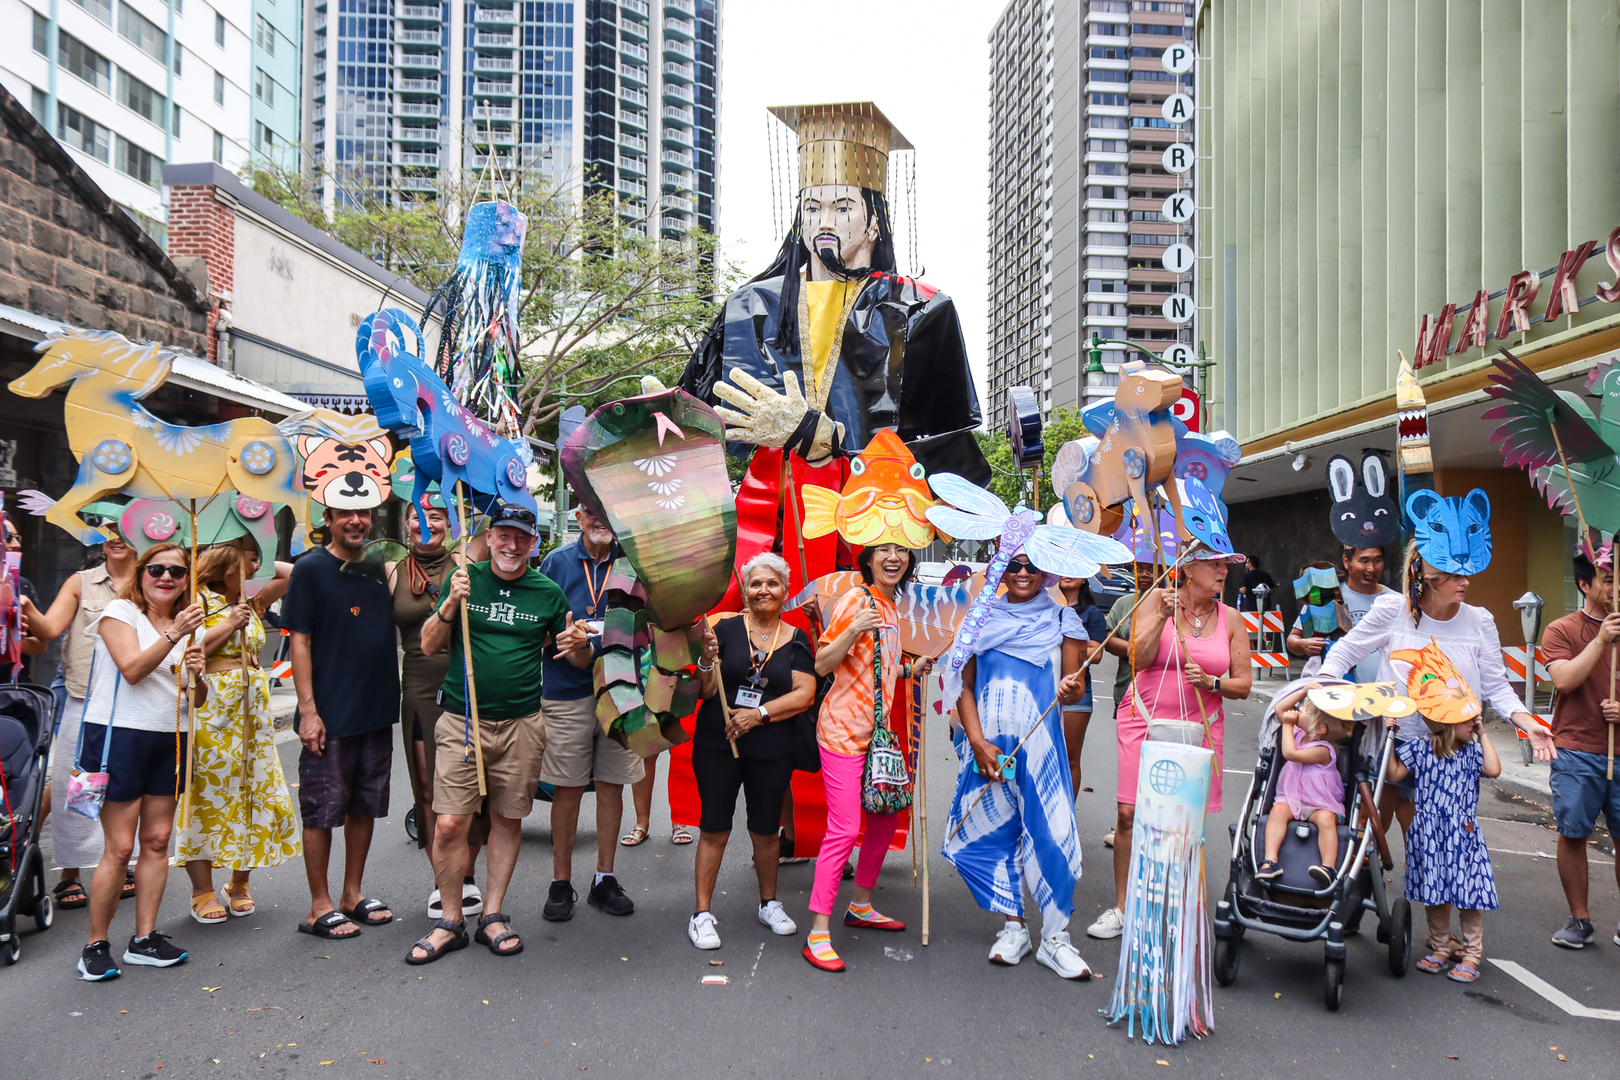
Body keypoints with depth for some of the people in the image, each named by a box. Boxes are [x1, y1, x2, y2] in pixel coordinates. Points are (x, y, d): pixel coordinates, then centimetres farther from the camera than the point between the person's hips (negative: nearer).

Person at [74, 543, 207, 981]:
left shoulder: (185, 624, 13)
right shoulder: (120, 612, -3)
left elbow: (197, 699, 12)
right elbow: (132, 670, -18)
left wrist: (196, 674, -9)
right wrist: (173, 635, -26)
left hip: (169, 740, 6)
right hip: (118, 736, -6)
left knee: (157, 841, 7)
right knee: (119, 848, -5)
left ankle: (144, 939, 15)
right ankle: (96, 946, 7)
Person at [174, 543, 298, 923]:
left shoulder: (250, 601, 13)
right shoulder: (198, 599, -3)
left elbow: (293, 574, 13)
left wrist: (256, 566, 7)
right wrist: (230, 624, -13)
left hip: (252, 707, 6)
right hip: (209, 707, -6)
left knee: (255, 788, 5)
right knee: (206, 792, -3)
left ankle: (239, 885, 18)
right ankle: (203, 892, 7)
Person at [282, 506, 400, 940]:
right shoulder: (310, 569, -6)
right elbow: (300, 642, -9)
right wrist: (308, 709, -14)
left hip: (377, 709, 6)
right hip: (329, 712, -5)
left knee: (366, 805, 13)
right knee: (323, 809, 2)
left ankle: (353, 895, 26)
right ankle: (320, 907, 13)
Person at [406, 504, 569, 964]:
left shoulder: (547, 593, 5)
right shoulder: (465, 580, 3)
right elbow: (429, 646, 2)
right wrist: (450, 605, -13)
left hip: (521, 724, 1)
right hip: (461, 720, -1)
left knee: (507, 820, 9)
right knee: (450, 823, -5)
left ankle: (493, 915, 24)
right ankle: (450, 922, 13)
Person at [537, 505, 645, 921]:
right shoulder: (556, 562, 3)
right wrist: (565, 637, -16)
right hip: (567, 690, -1)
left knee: (611, 785, 9)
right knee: (567, 788, 4)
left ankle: (605, 879, 23)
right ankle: (561, 883, 19)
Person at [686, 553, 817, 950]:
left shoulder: (796, 640, 4)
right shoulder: (726, 629, -2)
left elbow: (805, 694, -5)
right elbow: (705, 691, -3)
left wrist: (760, 713, -15)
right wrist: (709, 657, -22)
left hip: (771, 751, 2)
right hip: (716, 744, -1)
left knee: (765, 829, 12)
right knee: (714, 828, 2)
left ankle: (769, 903, 32)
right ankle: (702, 913, 12)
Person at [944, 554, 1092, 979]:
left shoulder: (1062, 620, 7)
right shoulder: (981, 618, 9)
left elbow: (1076, 686, 7)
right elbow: (964, 686, 7)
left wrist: (1071, 689, -18)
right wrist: (978, 742, -5)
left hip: (1040, 743, -1)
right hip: (988, 745, 2)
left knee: (1052, 834, -8)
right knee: (991, 832, 4)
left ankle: (1055, 939, 4)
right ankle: (1013, 927, 21)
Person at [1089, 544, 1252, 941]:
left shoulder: (1232, 620, 7)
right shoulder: (1158, 599, 1)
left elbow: (1243, 685, 7)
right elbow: (1140, 657, -8)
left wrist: (1211, 682, -11)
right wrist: (1163, 618, -19)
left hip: (1200, 727, 2)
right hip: (1145, 720, -1)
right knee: (1129, 814, -5)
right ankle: (1121, 908, 8)